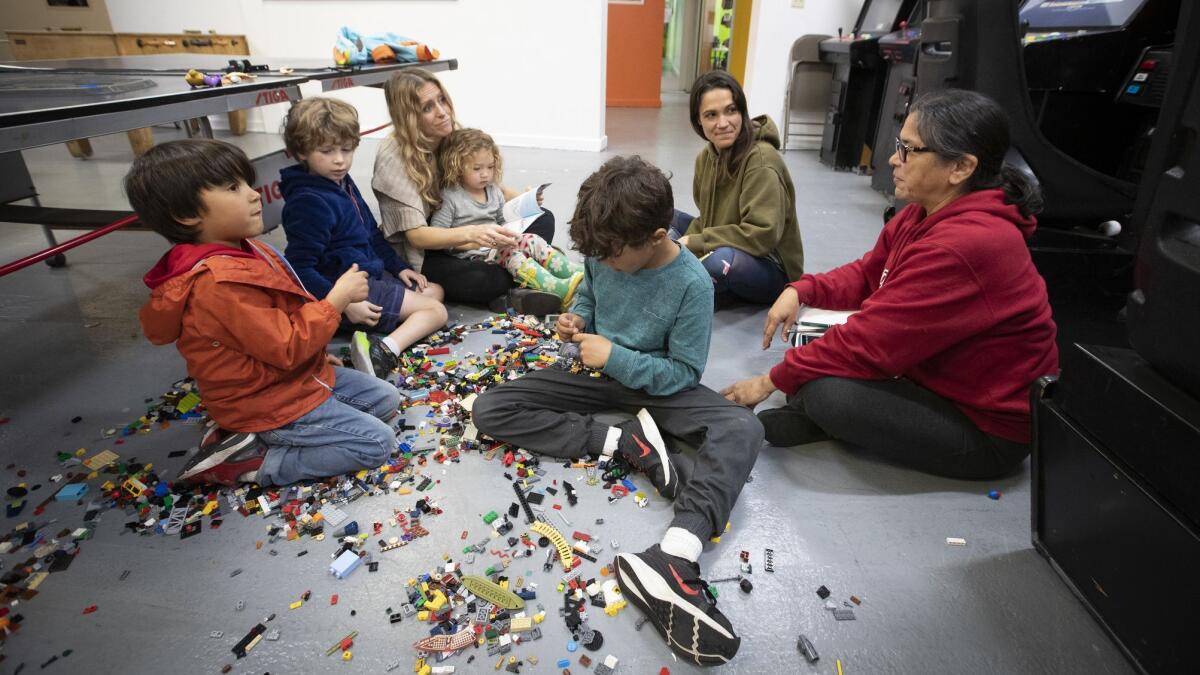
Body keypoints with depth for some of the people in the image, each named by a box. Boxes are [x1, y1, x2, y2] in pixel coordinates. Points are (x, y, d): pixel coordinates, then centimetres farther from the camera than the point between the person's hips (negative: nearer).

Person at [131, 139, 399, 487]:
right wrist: (337, 299, -20)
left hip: (299, 376, 10)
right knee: (377, 441, -13)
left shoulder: (240, 252, 4)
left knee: (386, 399, 14)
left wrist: (314, 353, 16)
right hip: (270, 404, -10)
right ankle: (248, 462, -5)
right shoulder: (221, 284, -29)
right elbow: (286, 347, -27)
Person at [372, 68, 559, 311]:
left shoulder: (454, 137, -2)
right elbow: (416, 235, -24)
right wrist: (470, 234, -41)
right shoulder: (393, 158, -19)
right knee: (486, 278, -37)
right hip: (418, 257, -7)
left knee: (544, 219, -7)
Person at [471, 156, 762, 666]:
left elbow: (684, 373, -16)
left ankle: (675, 558, -50)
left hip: (656, 384, -4)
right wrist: (577, 318, -9)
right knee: (489, 410, -13)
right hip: (599, 372, 4)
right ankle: (624, 444, -22)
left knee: (744, 430, -31)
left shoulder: (691, 284, -21)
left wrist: (615, 357, -24)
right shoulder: (604, 254, -9)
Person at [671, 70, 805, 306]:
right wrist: (683, 246, -13)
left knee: (722, 259, -39)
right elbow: (708, 218, 7)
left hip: (772, 270, -7)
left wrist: (694, 242, -24)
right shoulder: (706, 157, 0)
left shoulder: (761, 160, -22)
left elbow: (763, 234, -28)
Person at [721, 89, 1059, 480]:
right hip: (936, 376, 10)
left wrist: (773, 381, -20)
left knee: (828, 394, -30)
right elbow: (867, 274, 9)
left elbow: (869, 342, -29)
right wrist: (800, 291, -9)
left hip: (989, 434, -9)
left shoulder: (964, 246, -31)